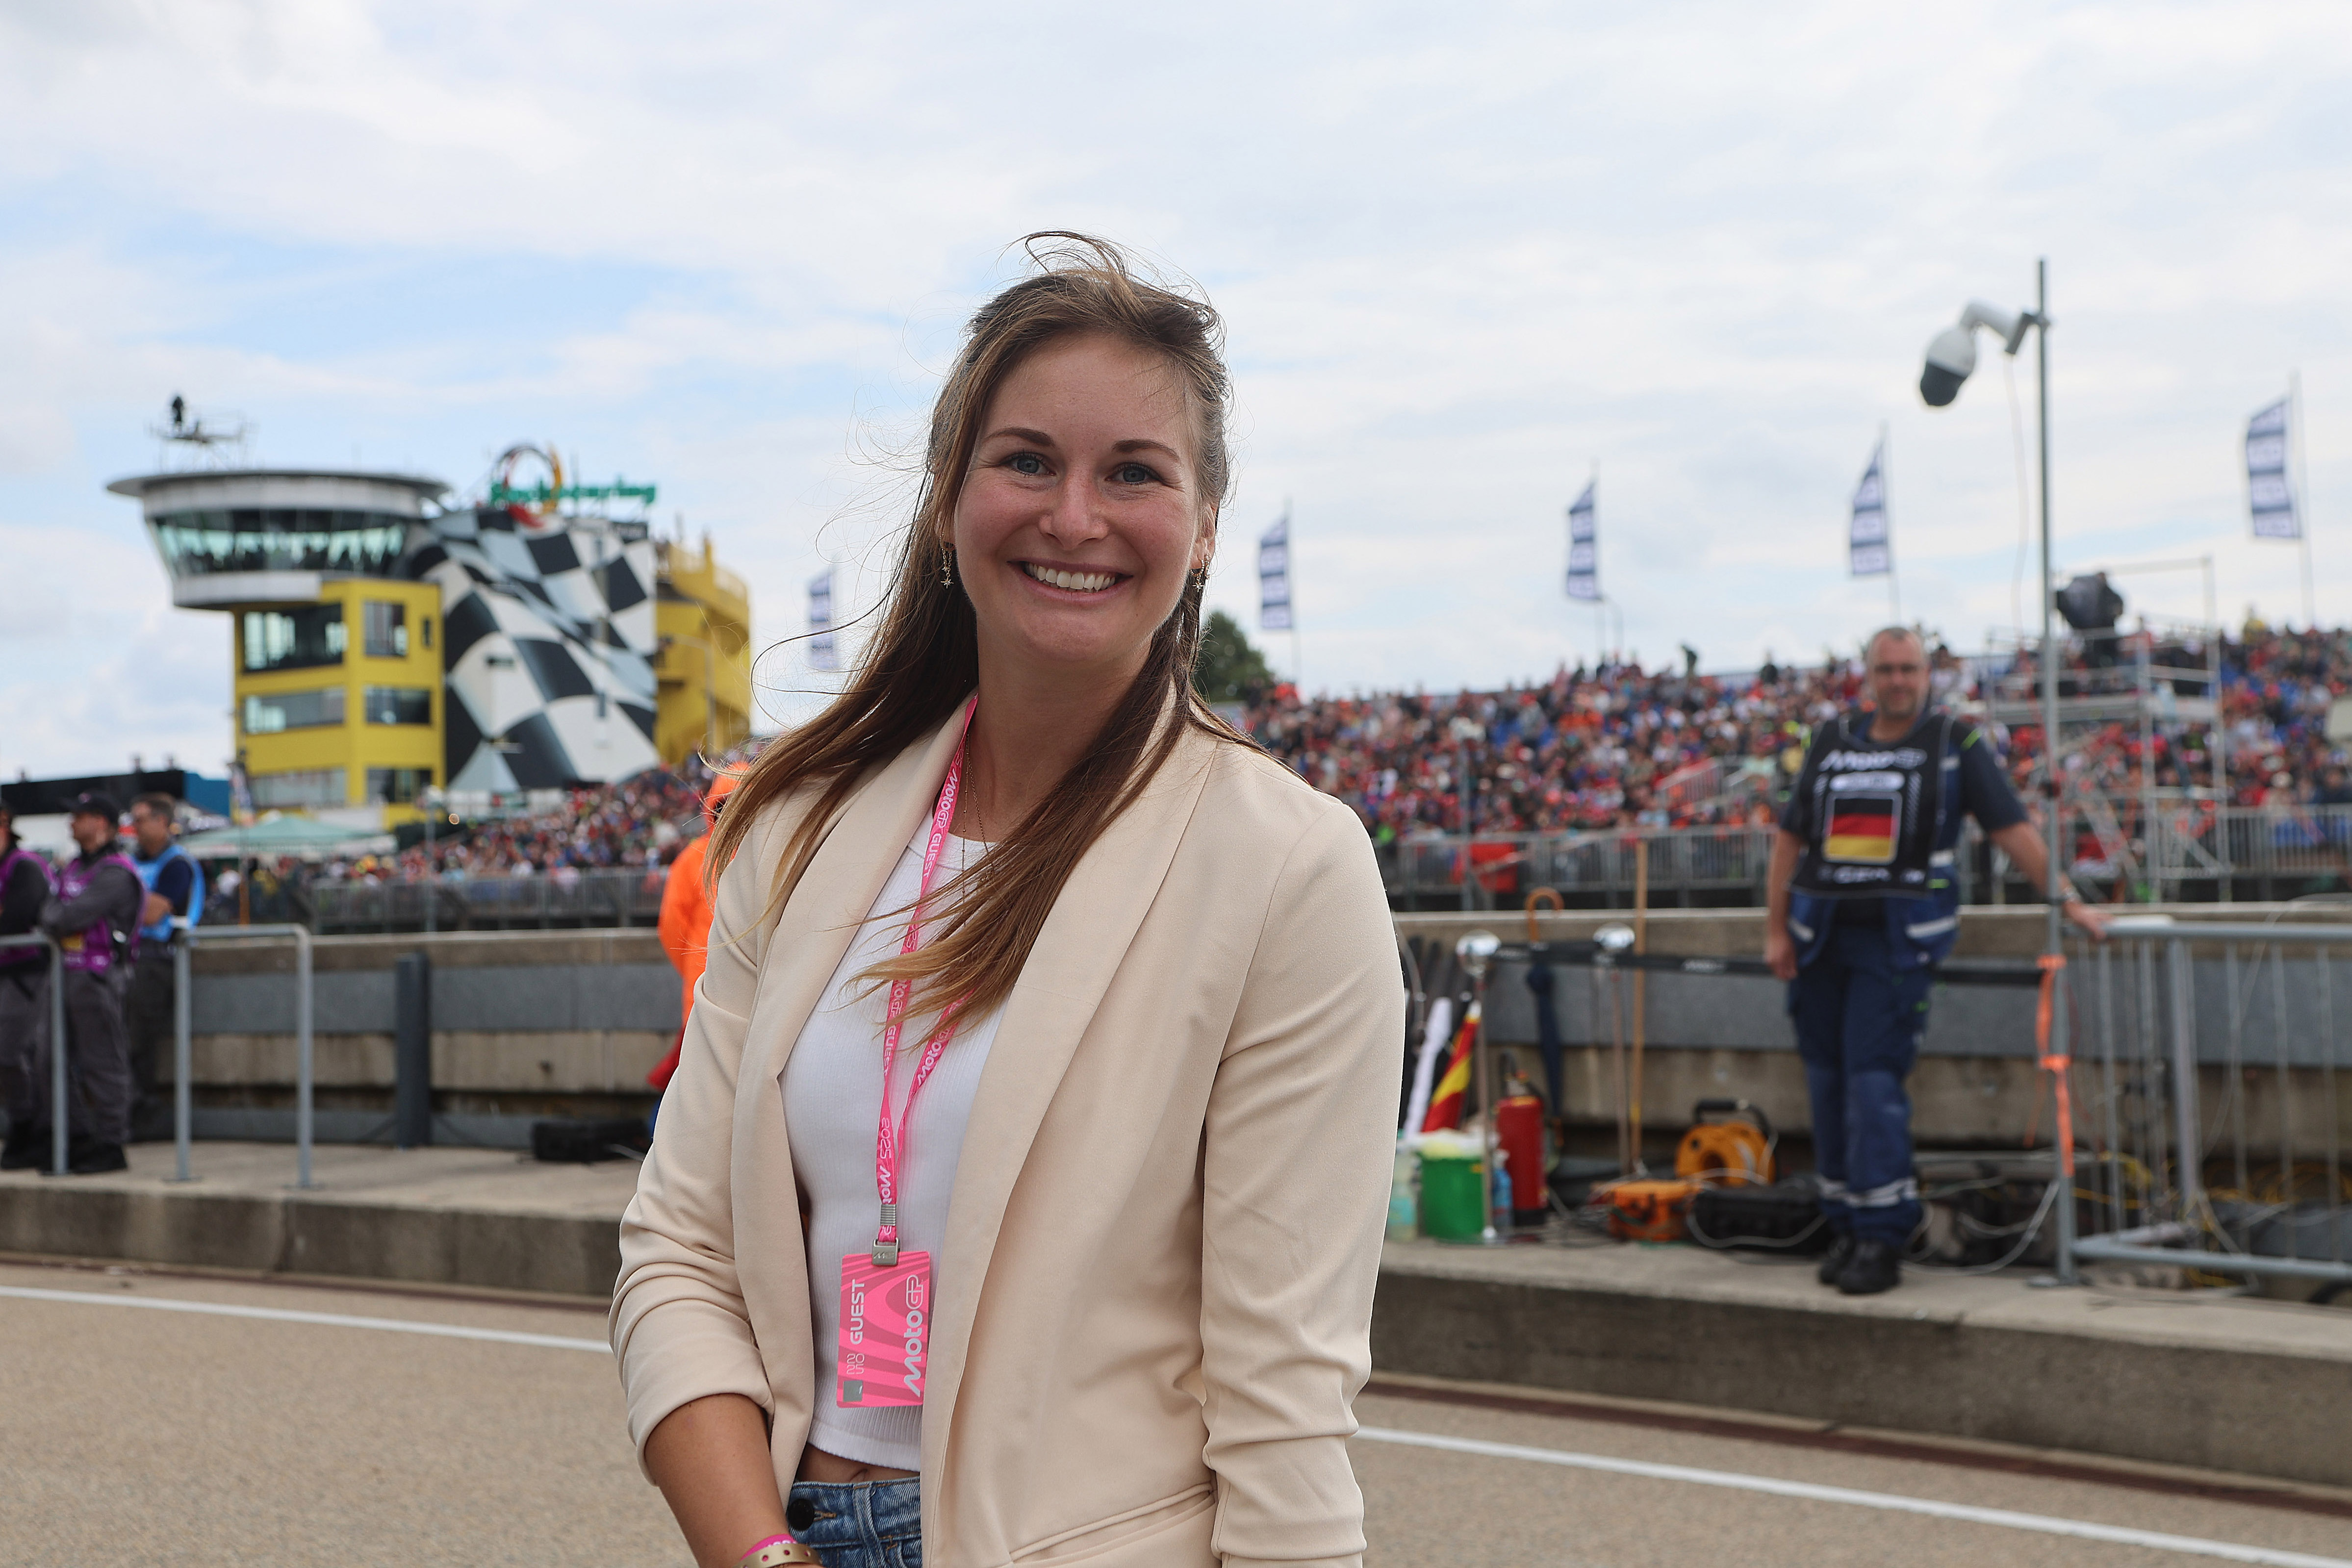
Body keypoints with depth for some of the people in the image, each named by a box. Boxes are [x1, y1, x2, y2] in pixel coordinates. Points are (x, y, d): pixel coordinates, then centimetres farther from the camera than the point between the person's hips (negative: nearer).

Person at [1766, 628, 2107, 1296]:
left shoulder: (1957, 742, 2)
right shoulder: (1834, 740, 11)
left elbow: (2012, 828, -1)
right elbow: (1790, 837, 13)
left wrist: (2067, 898, -8)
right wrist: (1776, 929, 7)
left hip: (1897, 939, -4)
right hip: (1821, 936, 4)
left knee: (1874, 1078, -12)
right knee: (1828, 1081, 6)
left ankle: (1882, 1238, -9)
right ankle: (1845, 1227, 15)